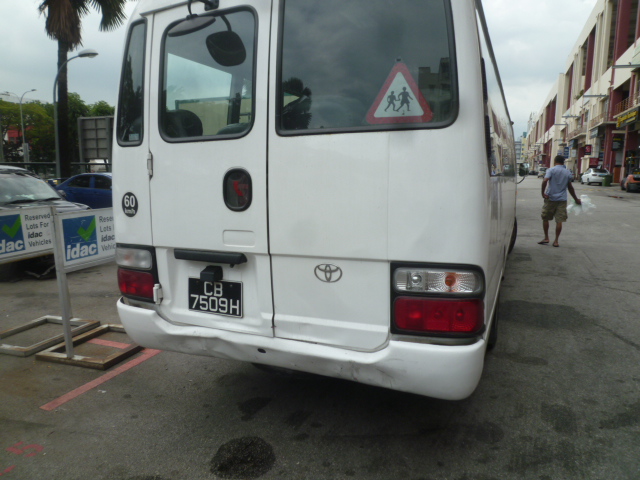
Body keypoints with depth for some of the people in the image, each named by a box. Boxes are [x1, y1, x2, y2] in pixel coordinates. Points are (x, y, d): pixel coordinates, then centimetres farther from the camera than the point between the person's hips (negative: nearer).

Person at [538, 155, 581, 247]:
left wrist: (543, 193, -13)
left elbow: (545, 181, -21)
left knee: (545, 218, 12)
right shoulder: (568, 173, 9)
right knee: (559, 221, 3)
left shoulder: (551, 170, -3)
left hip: (550, 198, -3)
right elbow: (570, 188, 16)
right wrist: (576, 199, 26)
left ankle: (546, 238, 14)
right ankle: (556, 241, 5)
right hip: (562, 199, 3)